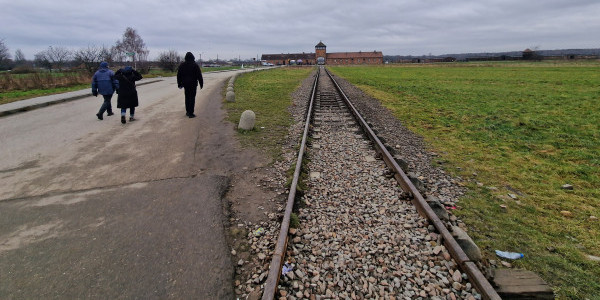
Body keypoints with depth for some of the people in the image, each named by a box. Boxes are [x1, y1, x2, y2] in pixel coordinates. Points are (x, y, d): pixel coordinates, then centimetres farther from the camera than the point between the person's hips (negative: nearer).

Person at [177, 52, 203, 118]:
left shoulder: (182, 65, 5)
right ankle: (190, 113, -6)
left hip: (185, 84, 4)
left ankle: (187, 111, 21)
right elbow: (199, 75, -8)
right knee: (192, 98, -2)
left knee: (187, 98, 16)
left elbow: (179, 75, 9)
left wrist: (179, 84, 15)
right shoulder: (195, 65, -7)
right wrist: (201, 84, 0)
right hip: (193, 84, -4)